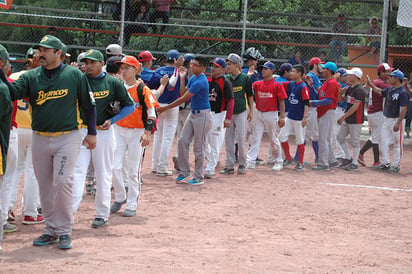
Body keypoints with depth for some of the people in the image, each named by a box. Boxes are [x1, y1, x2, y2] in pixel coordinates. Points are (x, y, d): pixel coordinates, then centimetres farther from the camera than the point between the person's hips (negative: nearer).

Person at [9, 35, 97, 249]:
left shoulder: (75, 75, -1)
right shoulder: (31, 77, 5)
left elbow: (88, 105, 6)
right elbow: (12, 92, -10)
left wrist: (92, 133, 6)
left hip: (67, 137, -4)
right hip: (40, 139, 4)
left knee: (62, 182, -12)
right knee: (45, 186, 8)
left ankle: (64, 231, -1)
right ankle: (51, 230, 19)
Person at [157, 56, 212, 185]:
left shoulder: (200, 82, -21)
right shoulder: (193, 78, 10)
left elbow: (183, 99, -21)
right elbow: (183, 93, 12)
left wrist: (165, 108, -16)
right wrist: (182, 78, 5)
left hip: (202, 115, -9)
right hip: (193, 113, 9)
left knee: (199, 147, -2)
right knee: (183, 141, 5)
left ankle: (199, 178, 8)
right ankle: (184, 171, 16)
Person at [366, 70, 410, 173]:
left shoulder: (403, 92, -16)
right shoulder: (390, 89, 9)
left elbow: (404, 109, -21)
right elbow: (380, 92, 28)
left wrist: (398, 123, -25)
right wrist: (371, 84, 24)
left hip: (397, 120, -8)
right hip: (386, 119, 8)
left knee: (397, 144, 0)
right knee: (383, 142, 8)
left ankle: (396, 165, 7)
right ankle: (386, 163, 18)